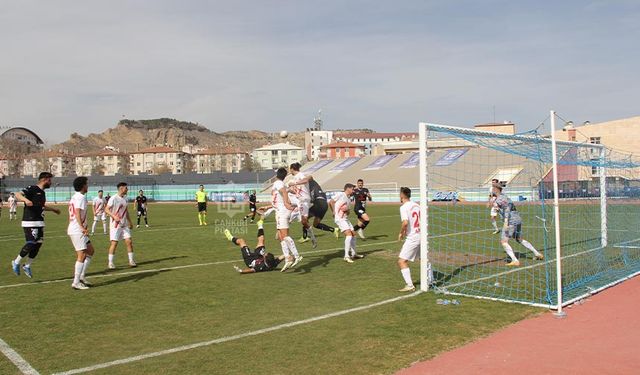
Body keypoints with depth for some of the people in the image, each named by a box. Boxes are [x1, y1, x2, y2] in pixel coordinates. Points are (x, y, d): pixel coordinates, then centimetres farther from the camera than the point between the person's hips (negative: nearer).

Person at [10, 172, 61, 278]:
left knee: (38, 244, 7)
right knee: (31, 243, -13)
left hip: (39, 223, 9)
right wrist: (26, 200, -42)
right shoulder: (32, 189, -8)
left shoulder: (42, 192, 18)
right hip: (30, 222, -9)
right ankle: (16, 262, 6)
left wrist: (53, 209, 48)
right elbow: (17, 194, -23)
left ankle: (27, 266, 20)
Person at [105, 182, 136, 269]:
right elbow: (106, 209, -14)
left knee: (129, 241, 1)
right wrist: (114, 216, -28)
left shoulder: (125, 198, 11)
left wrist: (130, 222, 19)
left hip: (124, 225, 6)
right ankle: (110, 263, 5)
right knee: (114, 243, -5)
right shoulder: (114, 198, -11)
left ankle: (131, 261, 10)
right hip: (115, 225, -6)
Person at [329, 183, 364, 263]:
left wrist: (347, 211, 0)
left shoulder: (349, 199, 16)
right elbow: (330, 202, -8)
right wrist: (334, 212, -7)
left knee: (353, 234, 12)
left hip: (345, 218, 9)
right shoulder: (340, 195, -8)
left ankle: (353, 254, 27)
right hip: (339, 218, -9)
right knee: (349, 234, -20)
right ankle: (346, 256, -18)